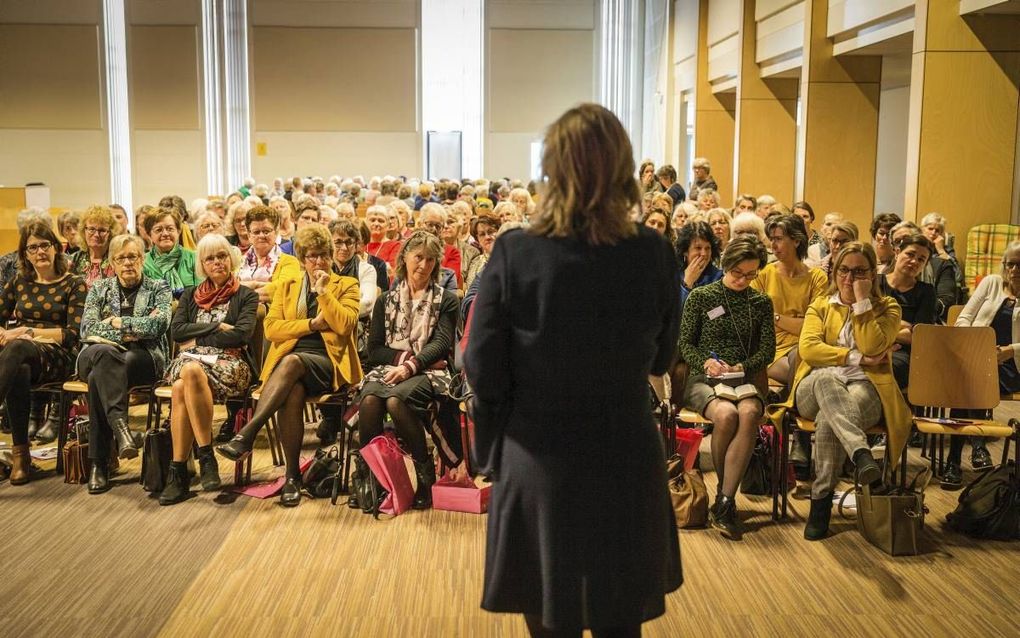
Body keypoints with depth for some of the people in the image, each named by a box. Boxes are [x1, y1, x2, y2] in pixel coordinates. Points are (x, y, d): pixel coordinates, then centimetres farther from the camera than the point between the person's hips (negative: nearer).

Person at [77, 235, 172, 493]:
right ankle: (119, 424, -51)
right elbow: (87, 329, 3)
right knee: (104, 352, -37)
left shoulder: (158, 288, 13)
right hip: (98, 355, 2)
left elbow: (159, 324, -8)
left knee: (98, 377, -34)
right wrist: (126, 335, -9)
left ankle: (98, 463, -38)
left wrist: (118, 322, -4)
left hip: (144, 358, -1)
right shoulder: (99, 288, 19)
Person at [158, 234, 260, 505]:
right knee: (181, 387, -35)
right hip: (191, 359, 3)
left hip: (229, 363, -3)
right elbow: (176, 331, 7)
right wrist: (217, 326, -3)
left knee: (191, 372, -37)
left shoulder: (246, 296, 13)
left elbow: (243, 333, -5)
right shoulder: (190, 295, 23)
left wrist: (198, 338, -4)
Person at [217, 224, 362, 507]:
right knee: (292, 393, -35)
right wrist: (312, 324, -3)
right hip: (287, 360, 2)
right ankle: (292, 475, -28)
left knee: (291, 362, -37)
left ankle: (246, 435, -43)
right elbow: (271, 328, 8)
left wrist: (322, 291, -7)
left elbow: (344, 325, -4)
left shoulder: (346, 285, 14)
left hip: (327, 362, -2)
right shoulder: (287, 286, 21)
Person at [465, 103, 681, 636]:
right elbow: (660, 360, 3)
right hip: (625, 465, 1)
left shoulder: (514, 253, -16)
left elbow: (484, 375, -12)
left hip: (539, 465, -1)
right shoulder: (655, 255, -11)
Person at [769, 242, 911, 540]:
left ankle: (822, 500, -35)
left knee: (829, 419, -38)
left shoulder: (886, 307, 15)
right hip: (817, 388, 1)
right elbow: (808, 348, 0)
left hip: (865, 388, -1)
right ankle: (861, 453, -55)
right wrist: (856, 359, -7)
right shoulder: (820, 305, 20)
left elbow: (872, 347, -7)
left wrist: (862, 302, -4)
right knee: (826, 376, -39)